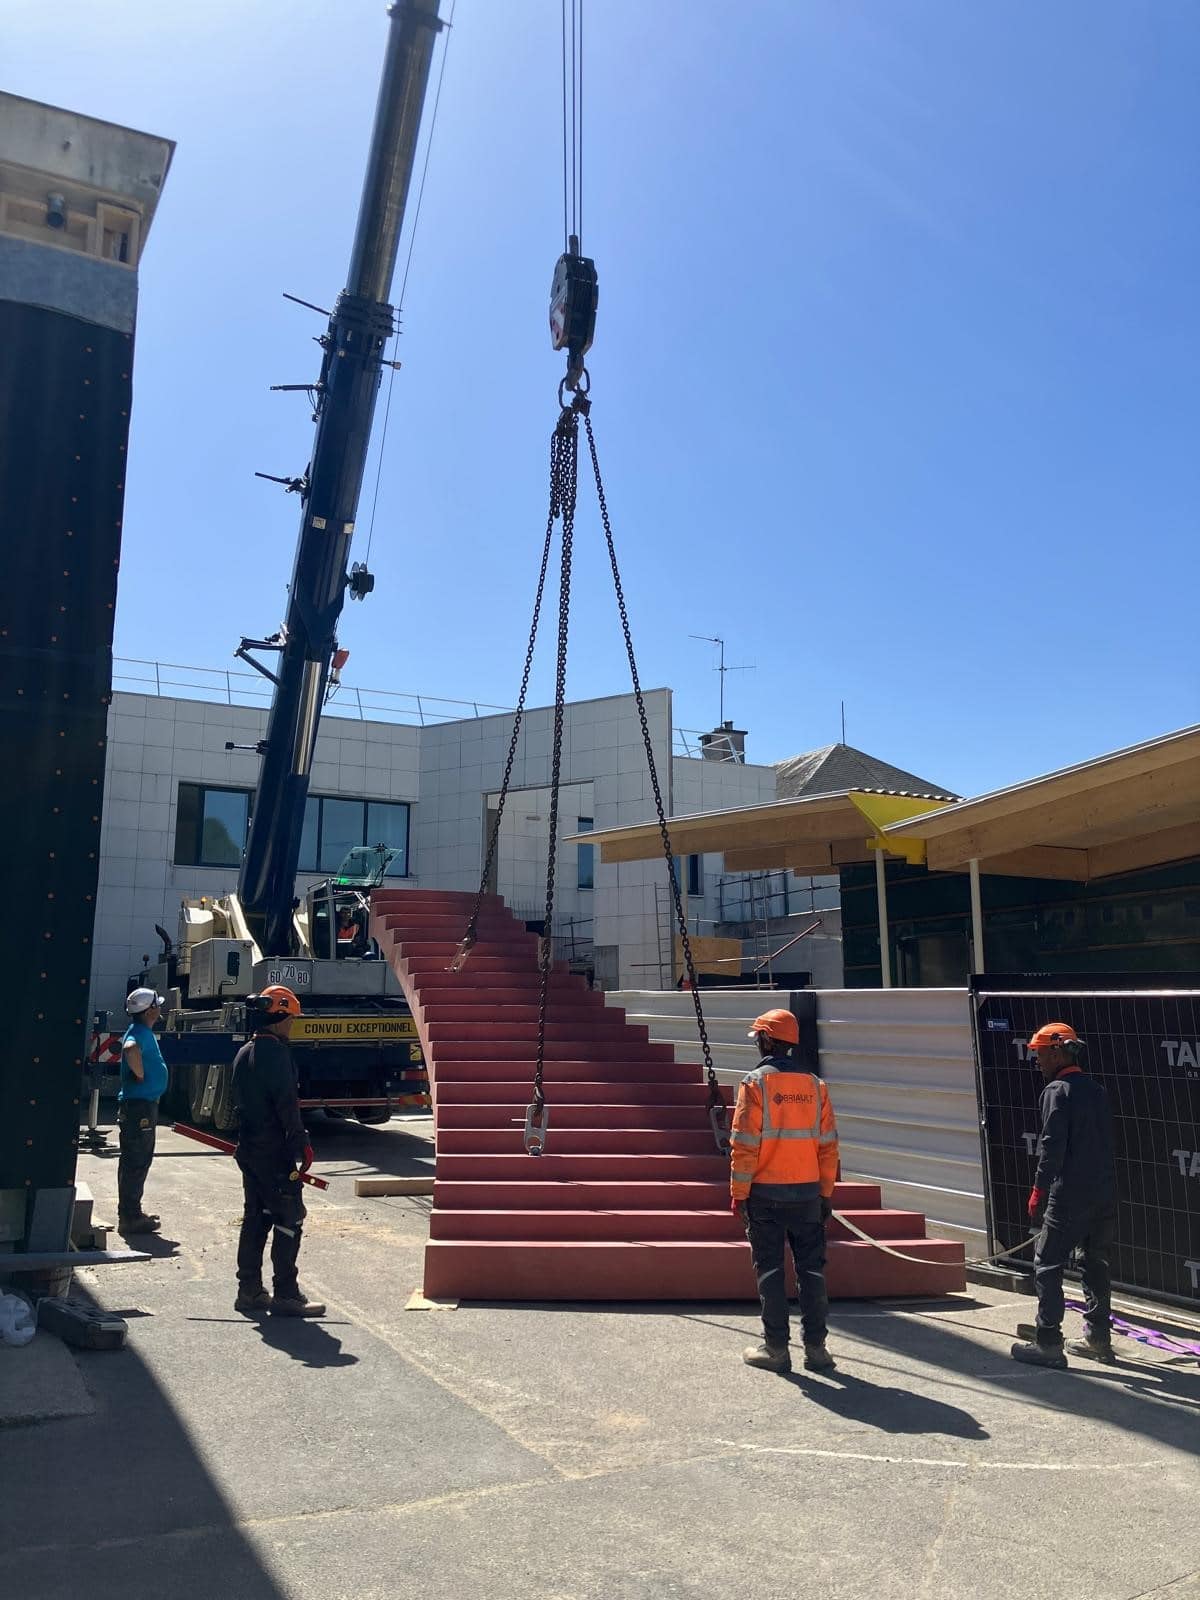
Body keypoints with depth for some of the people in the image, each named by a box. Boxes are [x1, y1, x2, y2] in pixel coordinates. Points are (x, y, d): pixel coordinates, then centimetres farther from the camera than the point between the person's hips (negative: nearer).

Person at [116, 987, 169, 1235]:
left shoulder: (141, 1031, 13)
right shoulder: (140, 1033, -18)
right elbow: (130, 1050, -41)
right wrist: (140, 1075, -28)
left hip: (138, 1105, 10)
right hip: (140, 1105, -10)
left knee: (134, 1160, 16)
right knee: (137, 1161, -5)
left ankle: (130, 1212, 25)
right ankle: (130, 1217, 0)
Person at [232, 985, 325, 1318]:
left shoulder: (244, 1054, 13)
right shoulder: (276, 1051, -16)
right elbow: (286, 1103, -20)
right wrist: (302, 1143, -15)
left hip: (248, 1149, 9)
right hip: (276, 1152, -9)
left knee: (255, 1219, 15)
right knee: (289, 1220, -3)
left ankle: (249, 1291, 20)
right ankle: (285, 1295, 0)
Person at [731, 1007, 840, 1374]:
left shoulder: (756, 1083, -9)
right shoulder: (814, 1085, 4)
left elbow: (744, 1144, -12)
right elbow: (828, 1144, 5)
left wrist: (739, 1193, -5)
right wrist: (826, 1193, 12)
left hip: (766, 1195, -3)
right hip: (807, 1193, 4)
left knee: (770, 1270, 5)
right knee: (811, 1269, 10)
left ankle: (776, 1347, 9)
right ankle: (815, 1347, 13)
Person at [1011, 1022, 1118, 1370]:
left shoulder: (1057, 1091, -11)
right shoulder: (1096, 1090, 13)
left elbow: (1052, 1146, -16)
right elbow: (1104, 1142, 18)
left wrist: (1038, 1191, -11)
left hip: (1070, 1196, -8)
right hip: (1105, 1194, 8)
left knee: (1047, 1265, -2)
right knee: (1096, 1264, 18)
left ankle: (1048, 1344, -2)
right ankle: (1099, 1338, 25)